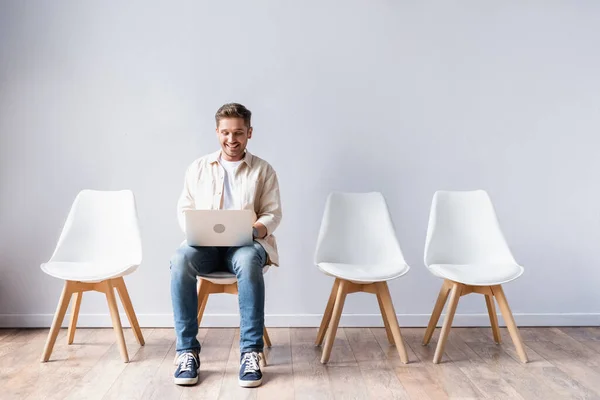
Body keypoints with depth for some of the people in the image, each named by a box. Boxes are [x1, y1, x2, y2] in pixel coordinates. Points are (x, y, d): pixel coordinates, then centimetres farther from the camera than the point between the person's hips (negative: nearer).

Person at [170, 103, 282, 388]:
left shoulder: (263, 170, 9)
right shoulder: (198, 167, 13)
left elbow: (273, 214, 3)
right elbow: (183, 209, 12)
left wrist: (255, 229, -19)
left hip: (246, 243, -1)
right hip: (205, 244, 2)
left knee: (248, 263, -39)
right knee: (180, 260, -33)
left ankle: (251, 352, -29)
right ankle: (187, 351, -23)